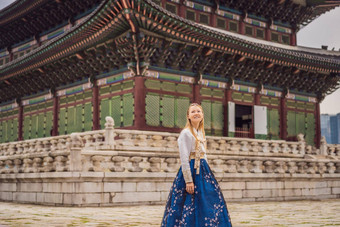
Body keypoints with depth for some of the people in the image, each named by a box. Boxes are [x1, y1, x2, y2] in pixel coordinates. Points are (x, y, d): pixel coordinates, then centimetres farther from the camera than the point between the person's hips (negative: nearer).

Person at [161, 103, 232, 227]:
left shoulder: (201, 133, 16)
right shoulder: (186, 133, -9)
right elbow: (184, 159, -15)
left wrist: (207, 174, 17)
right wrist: (188, 180, -20)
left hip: (203, 171, 8)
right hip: (190, 171, -8)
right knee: (190, 208, -7)